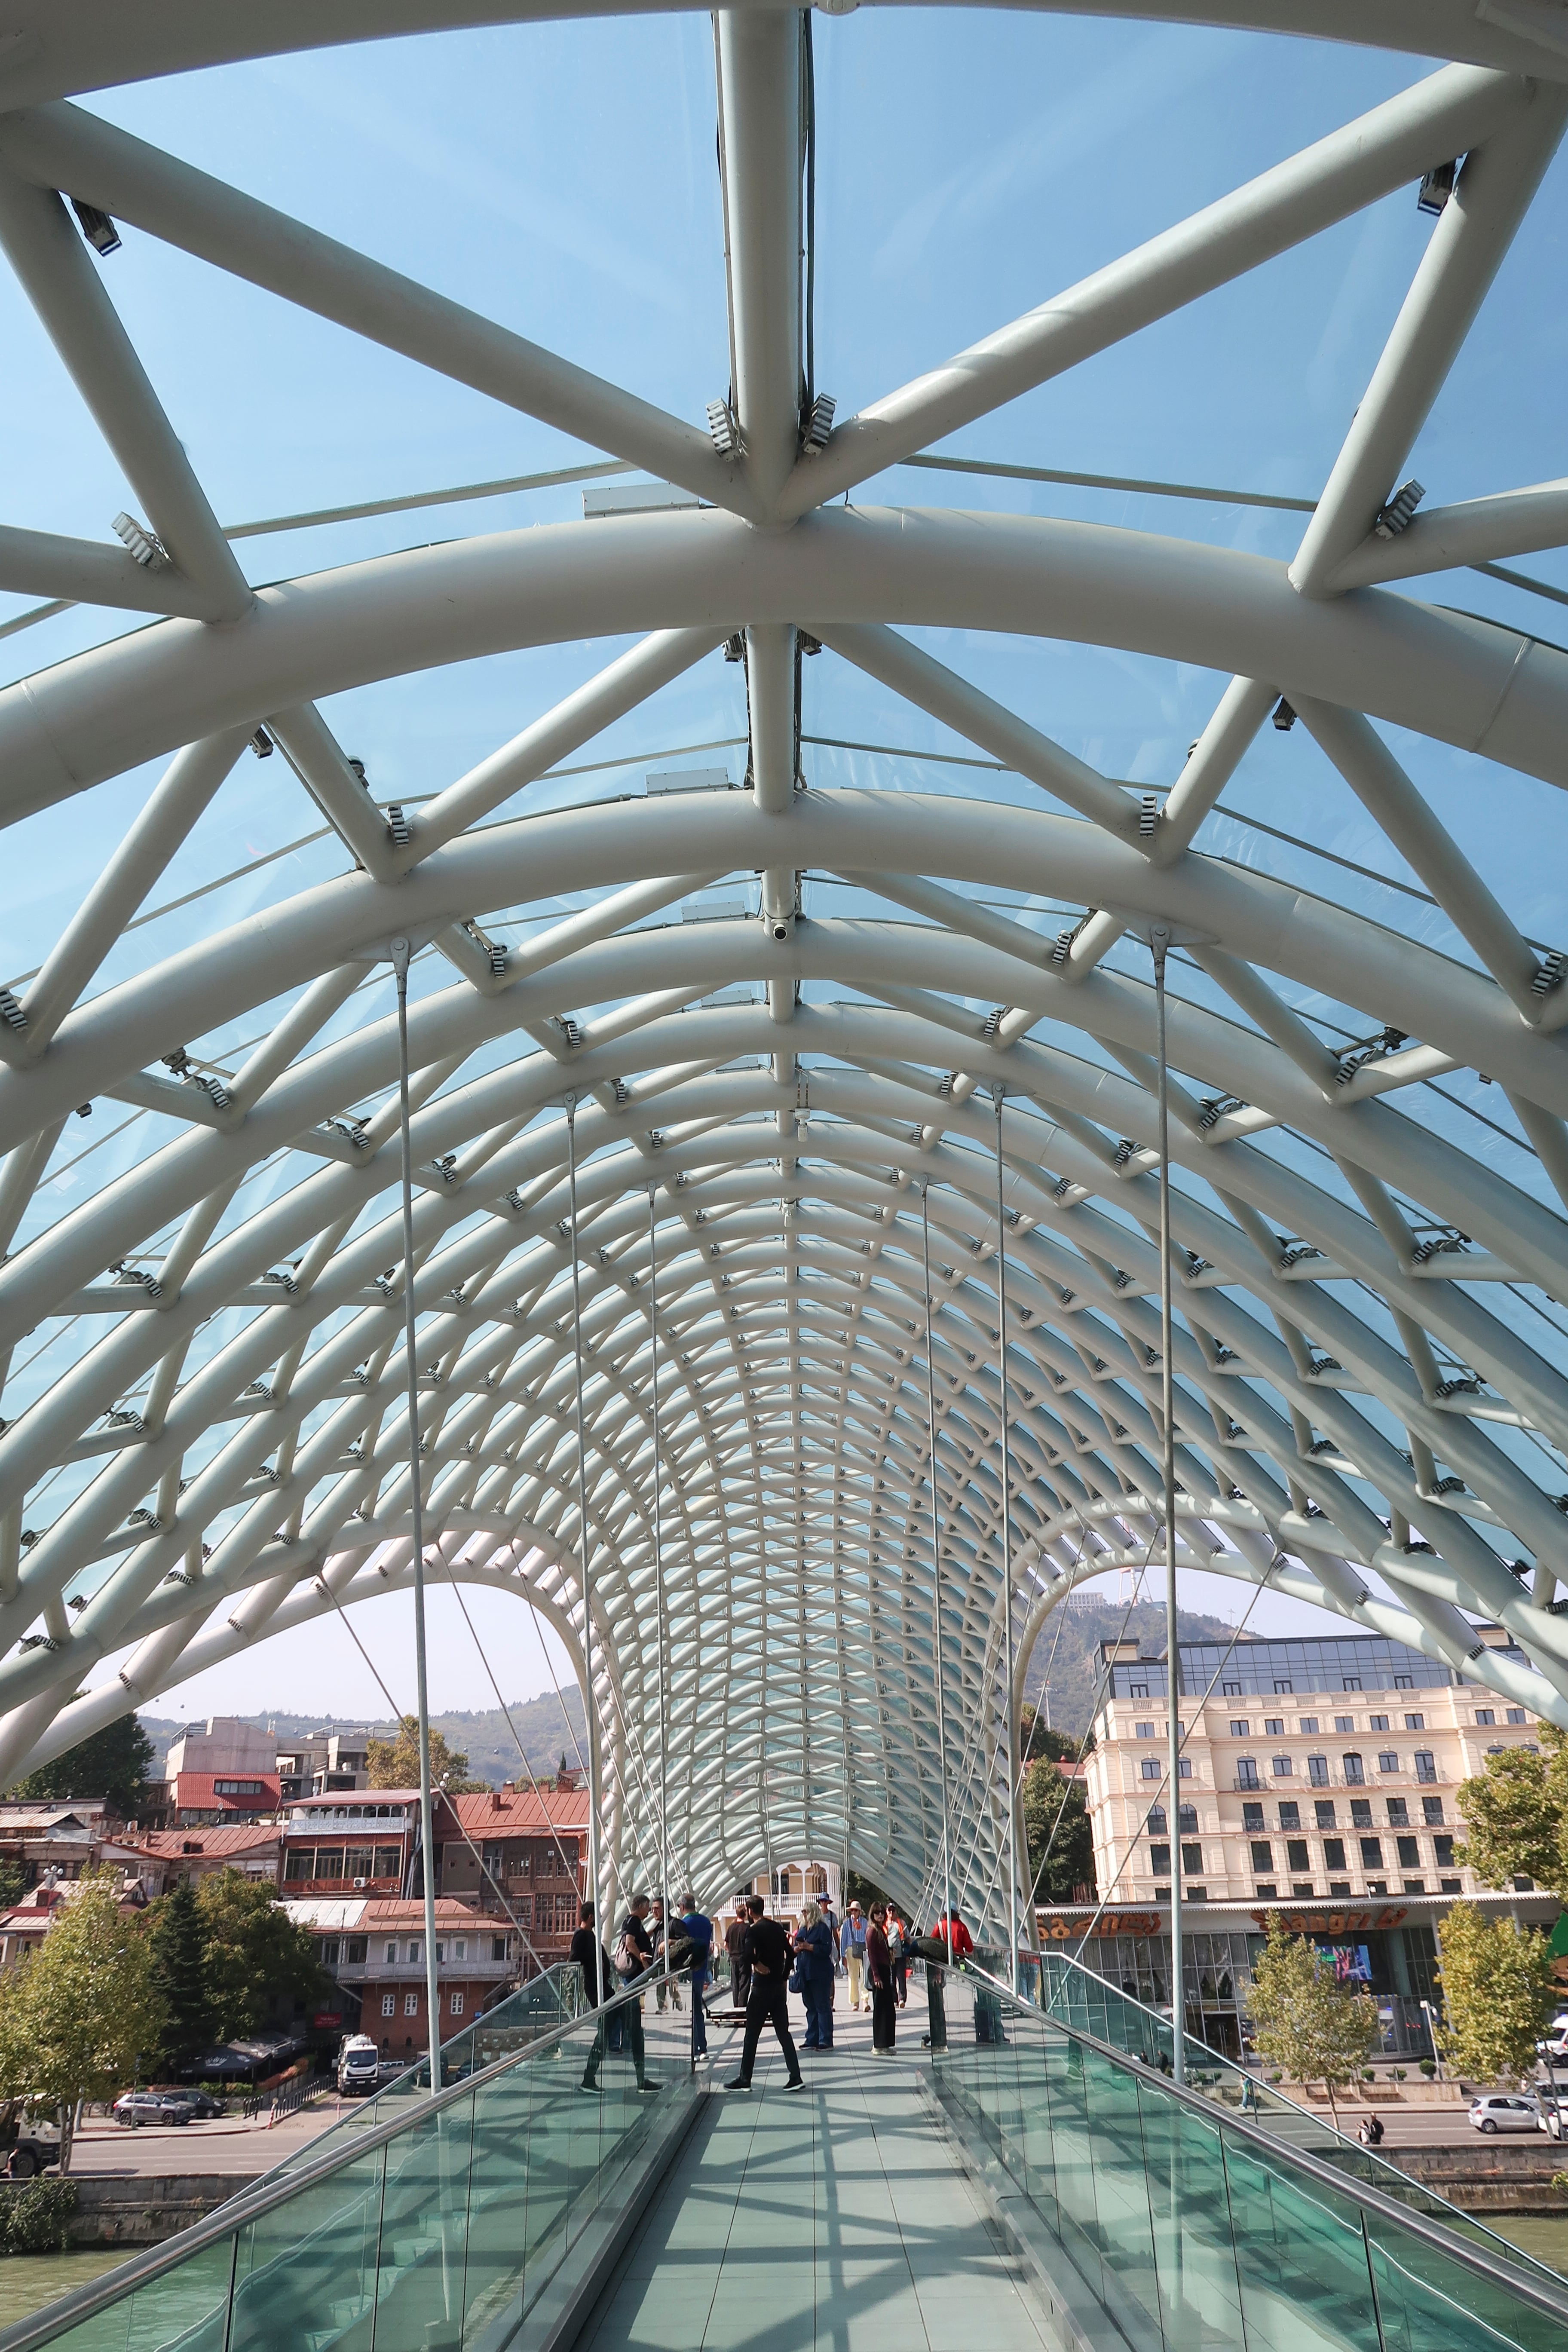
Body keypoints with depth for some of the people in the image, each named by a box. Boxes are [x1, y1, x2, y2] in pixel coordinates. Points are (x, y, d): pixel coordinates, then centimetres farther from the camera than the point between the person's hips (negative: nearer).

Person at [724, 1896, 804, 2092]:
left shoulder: (753, 1930, -11)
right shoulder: (778, 1928, 10)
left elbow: (747, 1954, -28)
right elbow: (789, 1953, 14)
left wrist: (758, 1965, -12)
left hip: (762, 1986, -7)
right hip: (779, 1986, 7)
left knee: (751, 2033, 3)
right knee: (784, 2032, 9)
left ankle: (745, 2079, 10)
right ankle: (795, 2077, 4)